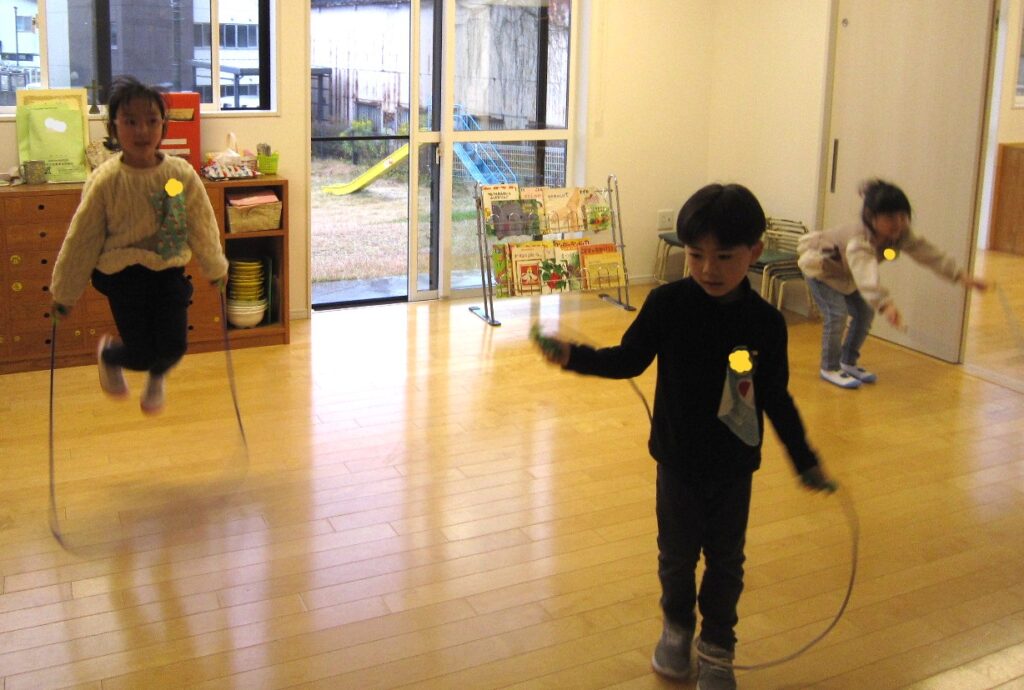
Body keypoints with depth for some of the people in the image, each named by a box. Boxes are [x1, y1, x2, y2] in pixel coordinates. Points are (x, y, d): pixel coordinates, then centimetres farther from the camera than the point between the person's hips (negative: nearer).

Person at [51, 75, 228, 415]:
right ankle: (108, 355, 34)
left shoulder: (182, 174, -6)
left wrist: (215, 269, 19)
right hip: (125, 275, -3)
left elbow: (203, 227, 8)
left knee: (173, 346, -5)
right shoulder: (105, 181, -13)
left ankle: (156, 378, 34)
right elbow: (81, 238, -5)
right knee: (141, 354, -6)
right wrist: (64, 292, 1)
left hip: (170, 272, 3)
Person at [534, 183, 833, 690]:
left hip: (734, 466, 0)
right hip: (678, 460, 0)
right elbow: (628, 360, -3)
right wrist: (574, 356, -18)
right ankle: (676, 628, 42)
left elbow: (776, 399, -1)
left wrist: (805, 460, 3)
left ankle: (717, 648, 34)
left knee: (725, 561, 14)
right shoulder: (667, 304, -14)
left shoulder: (765, 322, -12)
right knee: (677, 554, 16)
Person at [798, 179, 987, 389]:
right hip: (819, 265, -8)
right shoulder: (859, 240, -45)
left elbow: (928, 253, -16)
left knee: (864, 313, 4)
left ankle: (848, 362, 22)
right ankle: (830, 368, -1)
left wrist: (962, 276, -23)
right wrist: (885, 304, -77)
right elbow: (866, 276, -62)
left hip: (844, 272, 8)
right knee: (837, 314, -19)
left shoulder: (900, 234, -22)